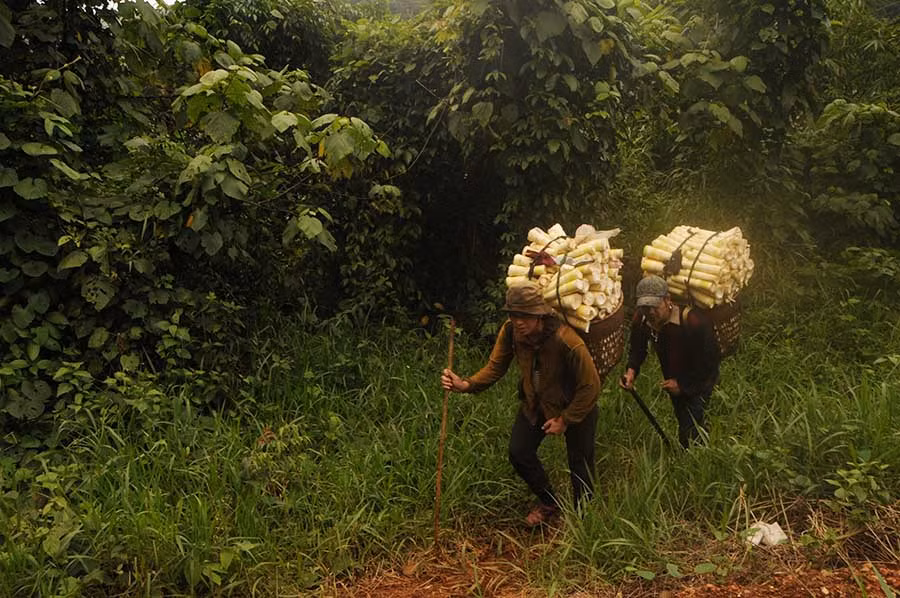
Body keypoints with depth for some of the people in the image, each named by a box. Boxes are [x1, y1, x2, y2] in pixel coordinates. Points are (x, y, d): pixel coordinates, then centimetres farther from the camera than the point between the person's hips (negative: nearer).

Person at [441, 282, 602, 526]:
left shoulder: (568, 342, -35)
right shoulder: (510, 331, -21)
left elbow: (591, 386, -24)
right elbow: (495, 367, -14)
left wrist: (565, 420, -17)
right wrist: (465, 384, -33)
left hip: (575, 406, -4)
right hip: (535, 404, 5)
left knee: (580, 465, 5)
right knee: (519, 453, 3)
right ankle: (549, 503, 31)